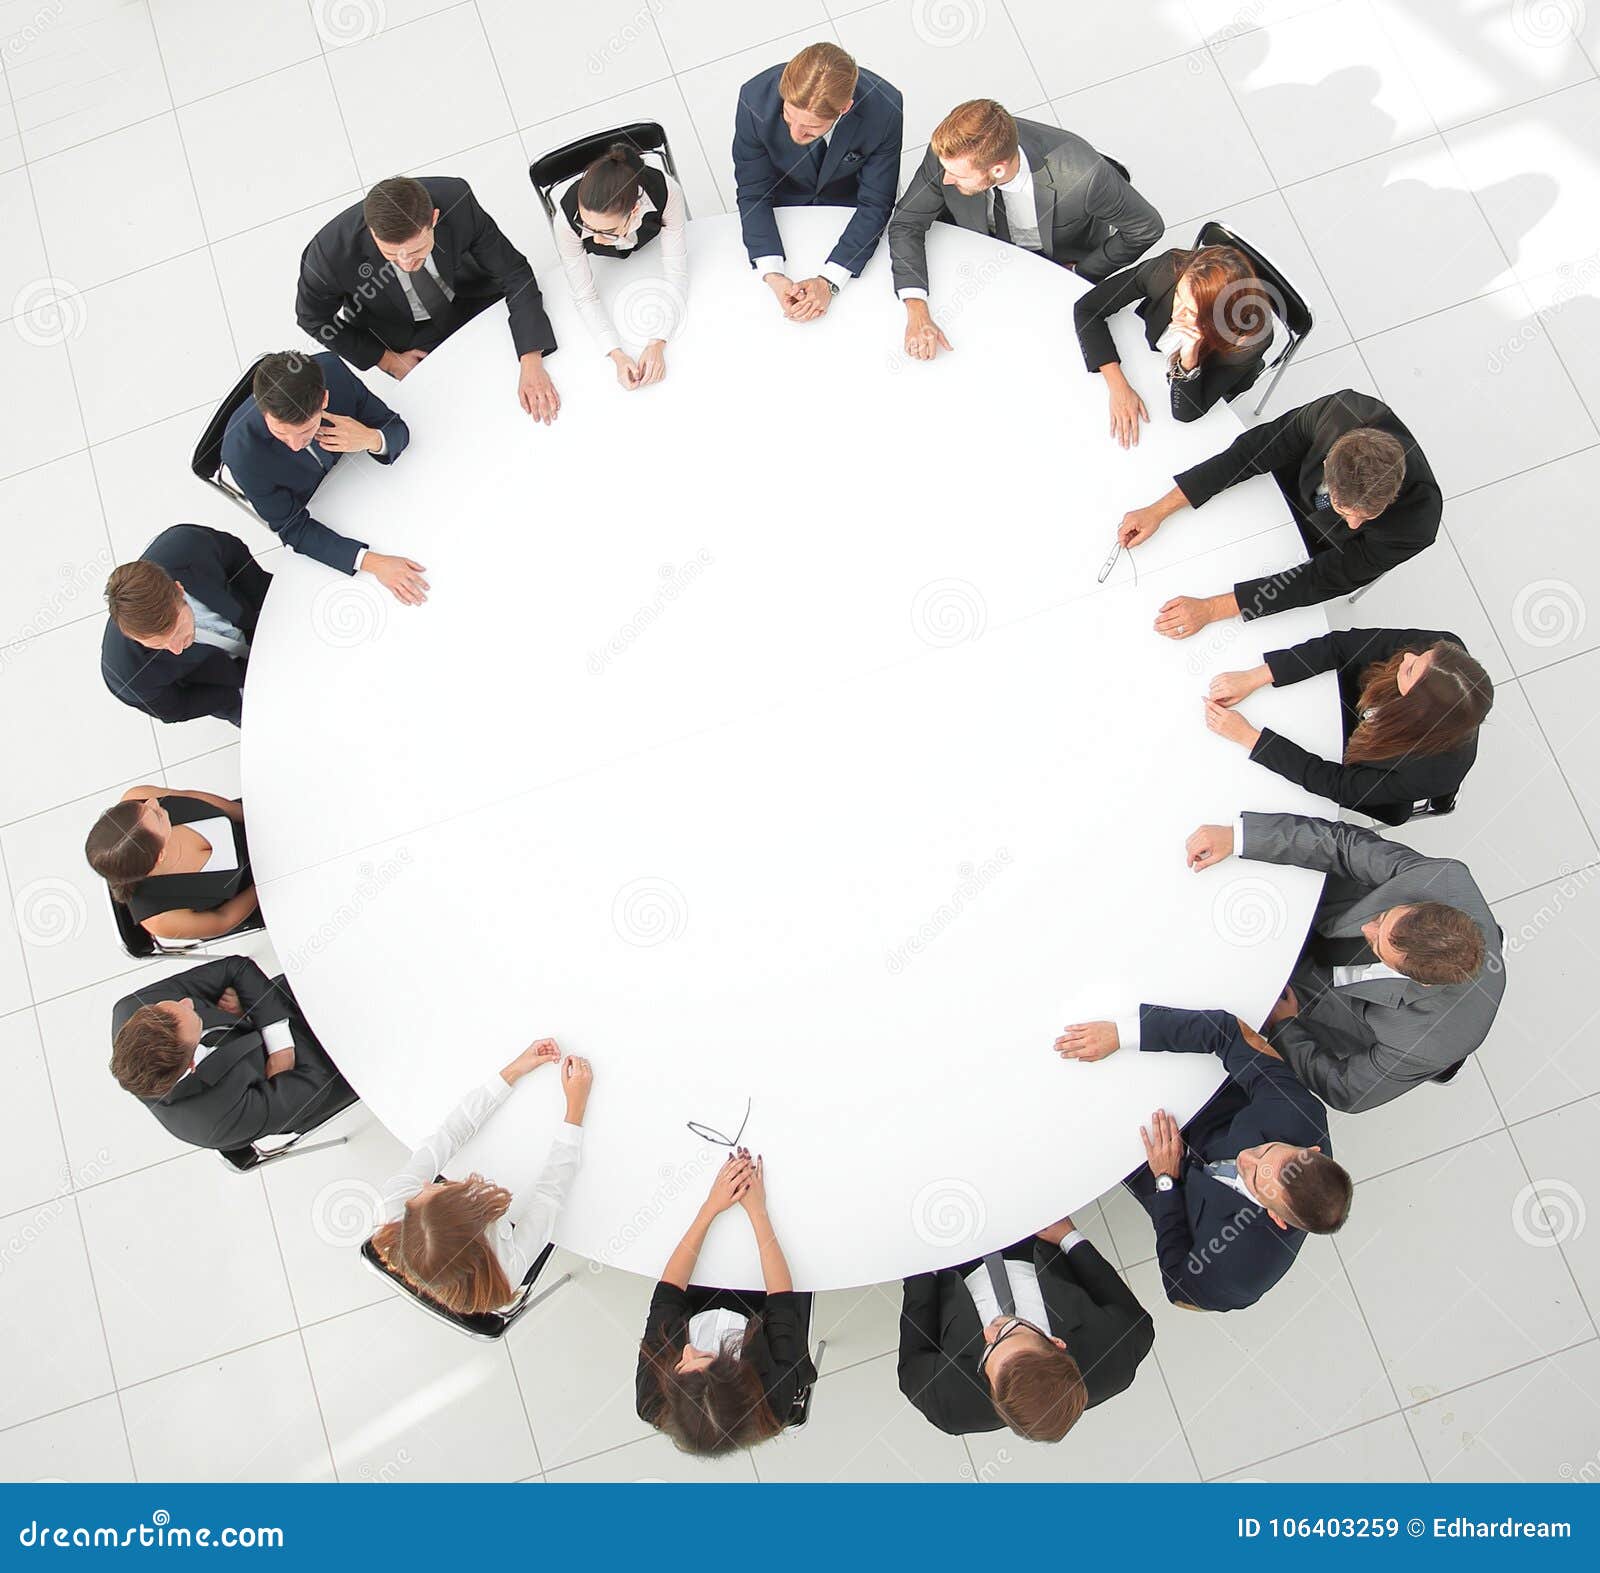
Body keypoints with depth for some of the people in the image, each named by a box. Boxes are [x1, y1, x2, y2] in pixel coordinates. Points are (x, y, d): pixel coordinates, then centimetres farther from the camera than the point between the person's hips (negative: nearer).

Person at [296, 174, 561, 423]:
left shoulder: (457, 200, -35)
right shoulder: (329, 254, -36)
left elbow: (513, 272, -24)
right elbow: (313, 319, -14)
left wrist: (531, 363, -35)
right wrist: (388, 361, -12)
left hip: (473, 299, 2)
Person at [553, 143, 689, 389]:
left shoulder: (665, 192, -44)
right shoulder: (567, 220, -42)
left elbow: (676, 273, -35)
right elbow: (585, 298, -31)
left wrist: (657, 344, -46)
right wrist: (617, 355, -45)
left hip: (654, 243, 0)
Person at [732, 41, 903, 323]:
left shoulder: (884, 108, -35)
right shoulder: (755, 98, -34)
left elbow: (874, 203, -24)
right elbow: (752, 193, -22)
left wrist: (829, 280, -35)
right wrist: (772, 275, -36)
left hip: (848, 201, 0)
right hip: (786, 200, 0)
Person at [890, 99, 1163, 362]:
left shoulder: (1080, 175, -41)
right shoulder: (951, 151, -34)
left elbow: (1146, 228, -24)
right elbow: (907, 222, -21)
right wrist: (916, 313, -35)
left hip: (1064, 260, -3)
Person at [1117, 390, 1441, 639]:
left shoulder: (1417, 521, -44)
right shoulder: (1342, 410, -39)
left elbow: (1323, 579, -35)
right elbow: (1253, 451, -25)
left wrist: (1211, 609, -39)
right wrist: (1159, 510, -27)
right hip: (1298, 486, 3)